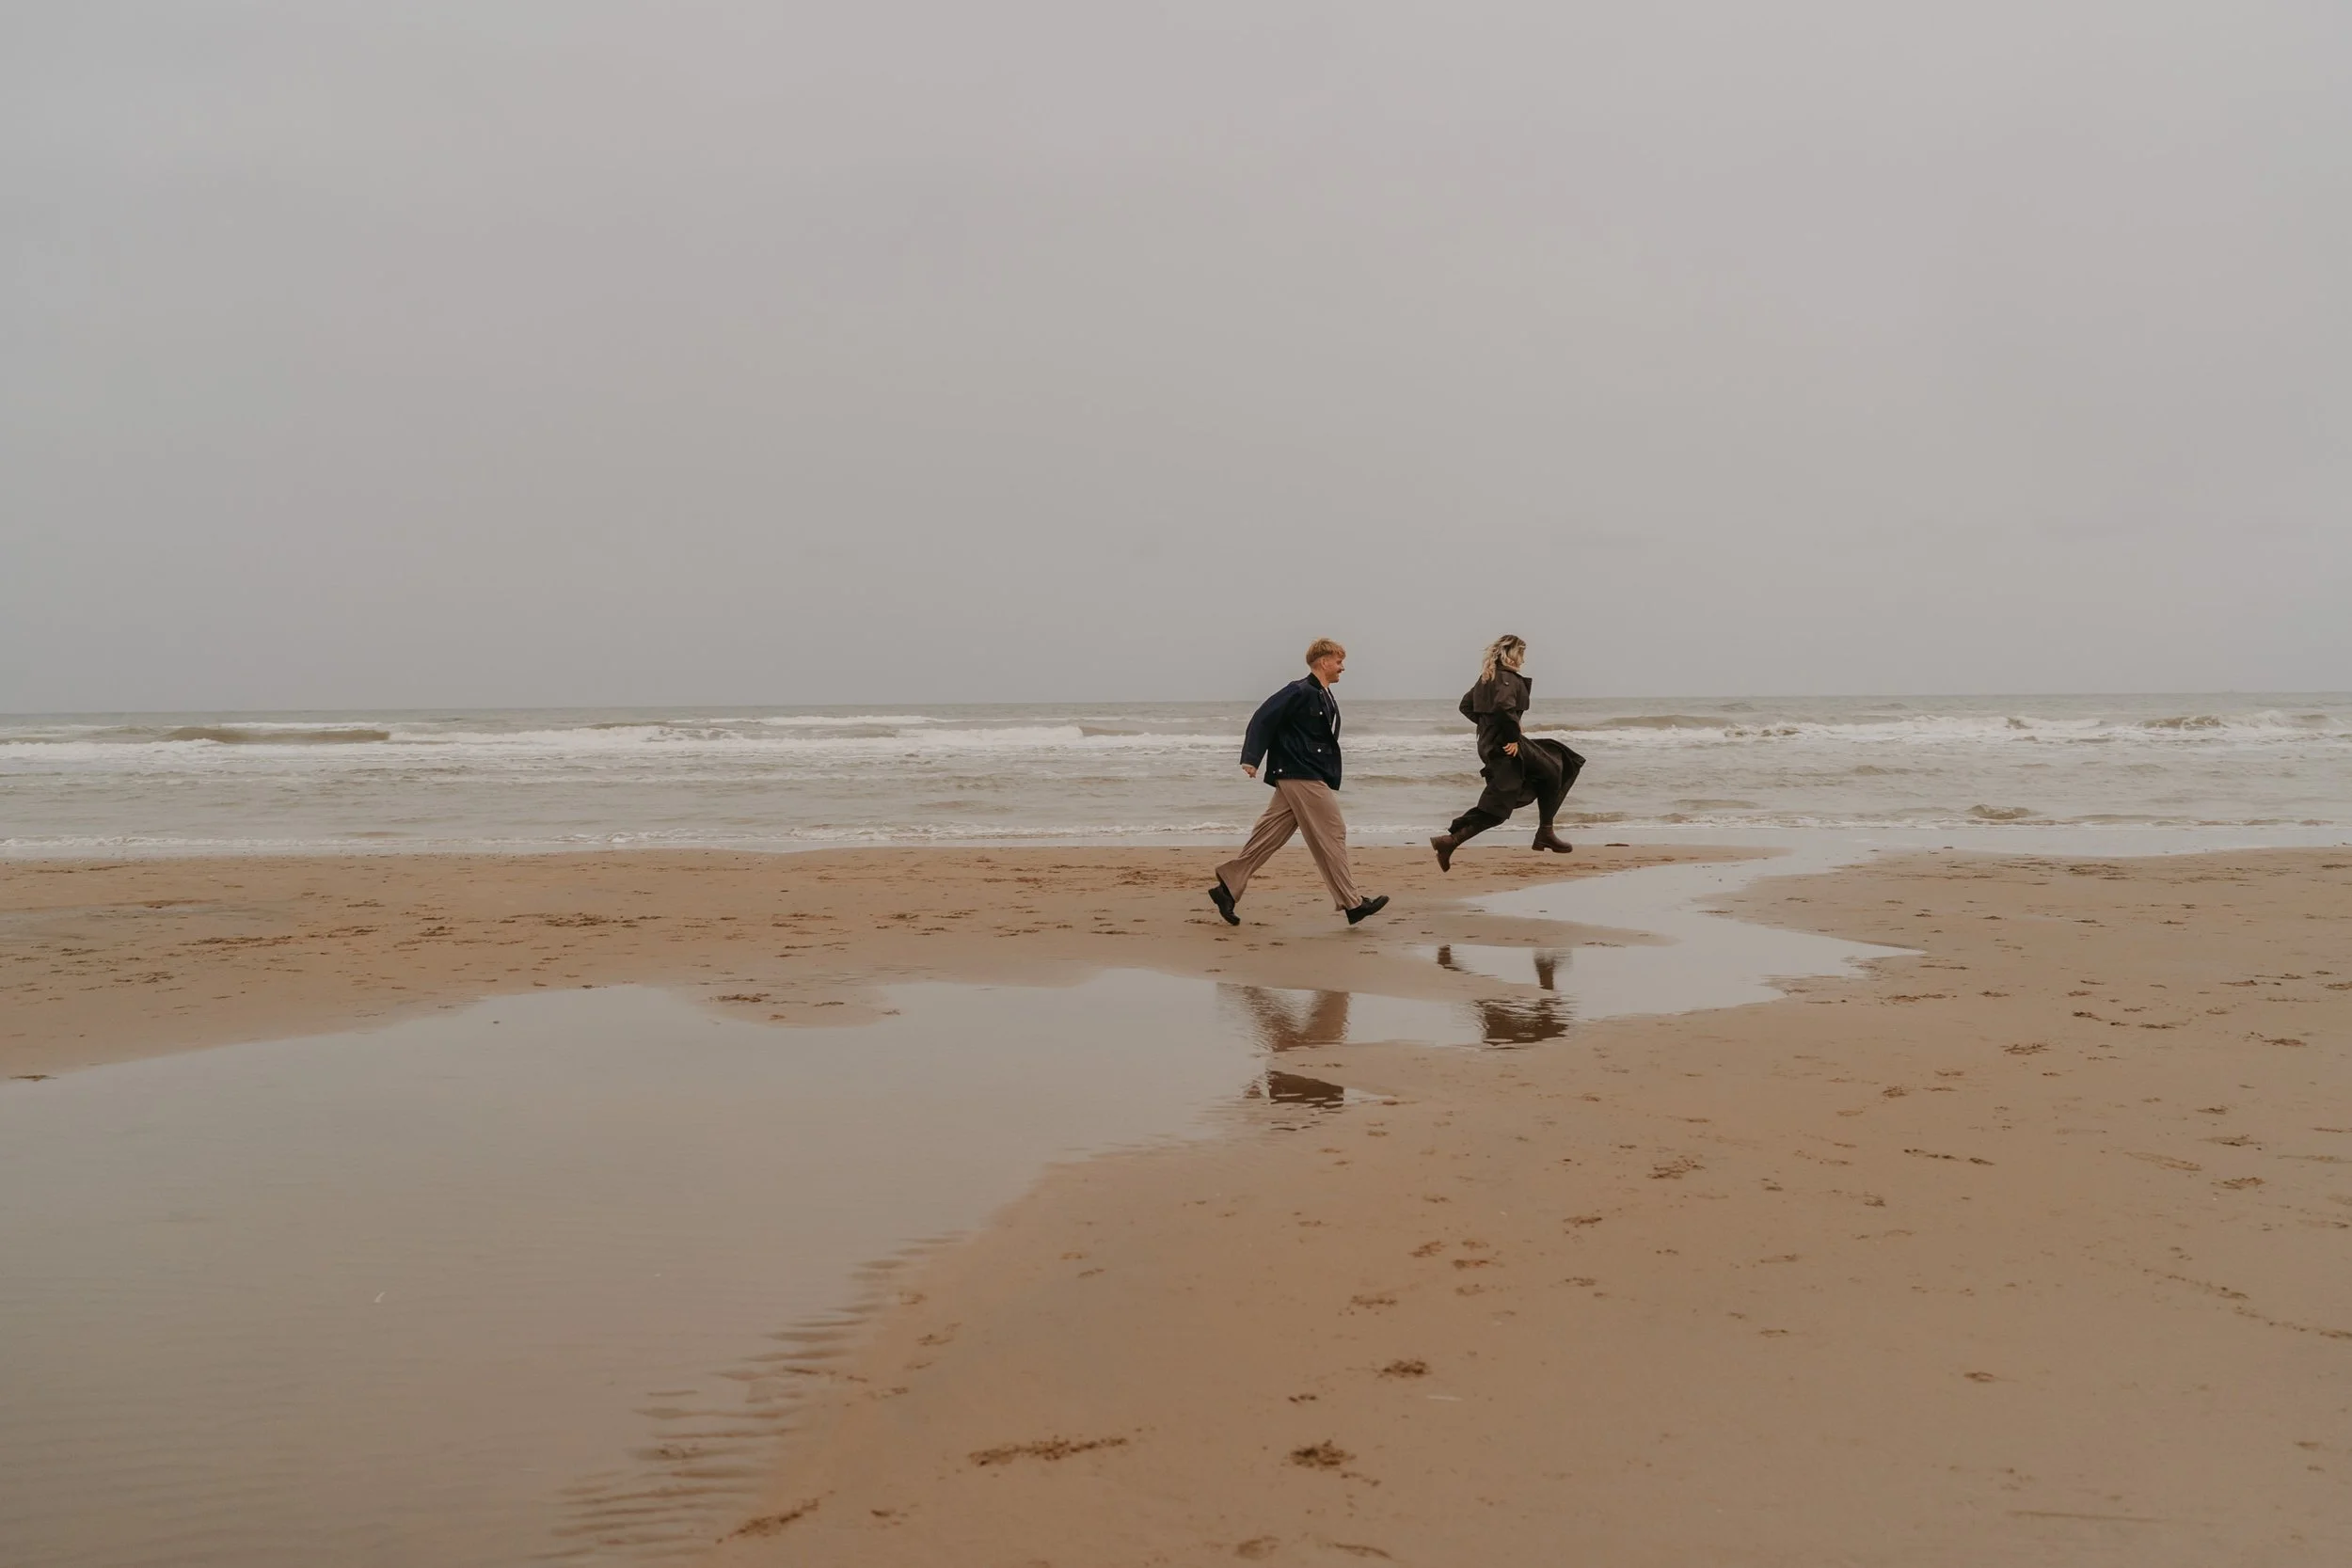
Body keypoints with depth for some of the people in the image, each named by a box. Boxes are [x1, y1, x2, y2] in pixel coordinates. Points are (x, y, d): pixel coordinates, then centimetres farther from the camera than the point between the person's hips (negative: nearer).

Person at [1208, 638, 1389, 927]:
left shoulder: (1325, 698, 17)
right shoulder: (1300, 692, -12)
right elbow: (1263, 718, -15)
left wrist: (1330, 780, 18)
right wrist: (1251, 758, -22)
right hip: (1302, 776, -10)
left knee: (1270, 836, 8)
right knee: (1331, 835, -5)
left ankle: (1228, 888, 11)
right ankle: (1352, 903, 0)